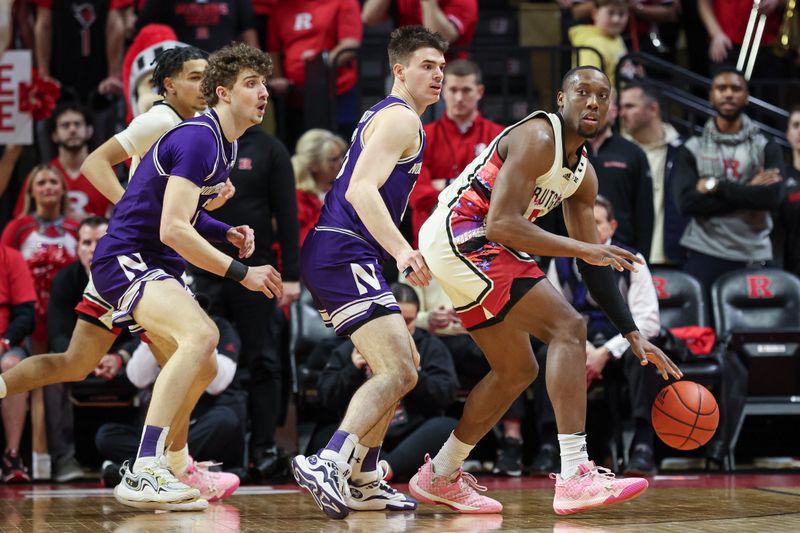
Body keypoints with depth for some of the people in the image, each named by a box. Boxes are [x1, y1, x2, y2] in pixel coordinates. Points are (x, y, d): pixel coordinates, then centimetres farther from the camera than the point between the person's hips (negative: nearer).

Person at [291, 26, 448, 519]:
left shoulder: (382, 116, 23)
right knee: (398, 372, -20)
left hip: (335, 256, 11)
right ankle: (330, 464, -32)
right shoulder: (401, 118, -8)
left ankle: (363, 481, 20)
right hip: (344, 255, -11)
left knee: (403, 363, 20)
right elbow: (361, 189, -22)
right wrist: (402, 251, -33)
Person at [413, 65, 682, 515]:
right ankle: (575, 477, -24)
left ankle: (439, 476, 27)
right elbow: (502, 225, -25)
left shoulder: (583, 174, 13)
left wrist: (633, 334, 9)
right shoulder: (537, 139, -16)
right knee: (567, 327, -17)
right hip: (459, 233, -10)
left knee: (518, 370, 17)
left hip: (473, 244, 10)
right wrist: (582, 250, -24)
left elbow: (594, 263, 15)